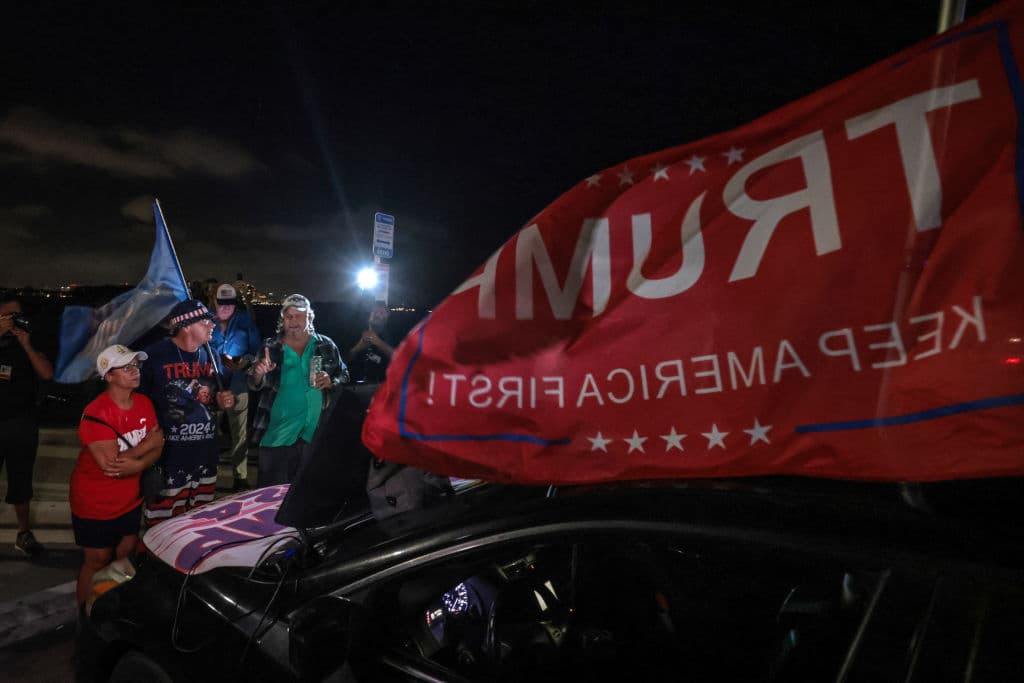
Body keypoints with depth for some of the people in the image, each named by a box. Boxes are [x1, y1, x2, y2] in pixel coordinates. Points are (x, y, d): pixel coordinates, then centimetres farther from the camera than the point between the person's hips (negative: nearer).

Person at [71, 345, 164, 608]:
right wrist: (149, 442, -19)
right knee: (97, 562, 9)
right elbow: (109, 463, -29)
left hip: (130, 499, 5)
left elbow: (156, 448, -4)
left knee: (127, 557, 16)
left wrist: (137, 464, -25)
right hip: (95, 504, -5)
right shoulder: (95, 414, -23)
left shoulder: (144, 403, -4)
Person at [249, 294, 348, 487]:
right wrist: (258, 373, -25)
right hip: (277, 433, -1)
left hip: (315, 432, 1)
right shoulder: (270, 347, 1)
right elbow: (254, 385, -2)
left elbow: (344, 376, 9)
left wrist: (331, 382, -13)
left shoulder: (326, 345, 2)